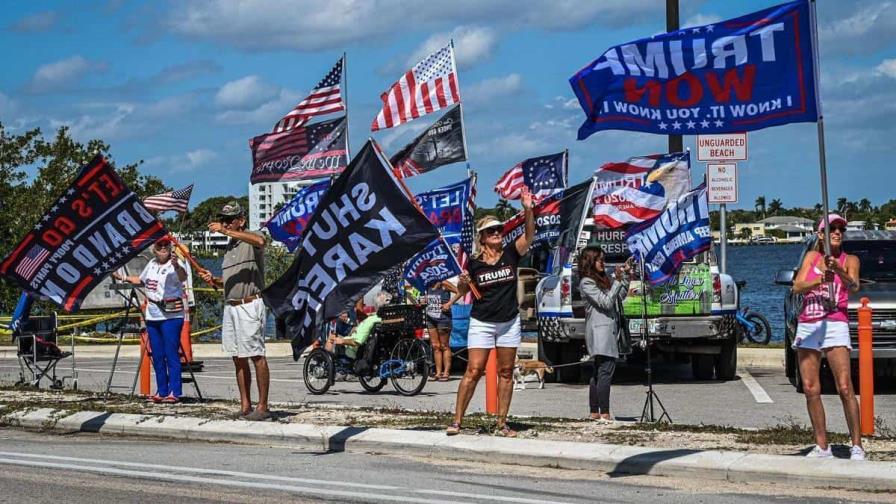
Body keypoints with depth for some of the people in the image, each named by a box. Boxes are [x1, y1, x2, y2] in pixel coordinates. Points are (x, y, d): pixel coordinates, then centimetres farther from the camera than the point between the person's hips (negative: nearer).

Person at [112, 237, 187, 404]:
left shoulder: (174, 265, -12)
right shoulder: (152, 264, 11)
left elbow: (183, 276, -35)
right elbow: (141, 281, 30)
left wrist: (177, 266, -55)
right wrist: (123, 278, 26)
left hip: (171, 315, -8)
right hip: (152, 315, 8)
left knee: (171, 354, -9)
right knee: (157, 356, 11)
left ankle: (174, 392, -6)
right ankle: (161, 391, 18)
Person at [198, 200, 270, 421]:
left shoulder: (251, 240, -5)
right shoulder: (229, 246, 21)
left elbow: (260, 241, -32)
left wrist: (226, 231, -34)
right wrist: (213, 280, 8)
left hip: (250, 305, -9)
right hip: (230, 306, 9)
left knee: (257, 356, -8)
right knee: (238, 358, 8)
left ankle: (262, 406, -8)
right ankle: (245, 406, 11)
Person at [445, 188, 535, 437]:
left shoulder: (511, 253, -1)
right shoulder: (474, 262, -3)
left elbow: (529, 234, -16)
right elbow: (462, 290, 8)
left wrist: (528, 210, -31)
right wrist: (463, 283, -15)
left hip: (509, 323, 2)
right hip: (481, 323, -2)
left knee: (506, 373, 5)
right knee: (473, 371, -8)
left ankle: (501, 425, 11)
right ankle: (457, 421, -6)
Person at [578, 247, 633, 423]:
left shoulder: (605, 279, 17)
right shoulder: (586, 283, -8)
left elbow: (620, 297, 22)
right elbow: (606, 302, -14)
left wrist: (626, 276, 14)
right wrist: (618, 280, -16)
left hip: (611, 328, 9)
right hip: (600, 330, -9)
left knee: (598, 373, 10)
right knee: (606, 370, -14)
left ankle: (594, 413, 12)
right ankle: (604, 413, -17)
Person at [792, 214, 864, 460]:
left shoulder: (849, 260, 7)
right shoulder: (812, 257, 13)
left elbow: (853, 286, -13)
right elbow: (797, 286, 0)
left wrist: (838, 271, -32)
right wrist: (821, 279, -18)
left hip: (835, 324, -3)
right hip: (807, 326, 3)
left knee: (845, 387, -14)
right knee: (810, 389, 2)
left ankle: (857, 446, -11)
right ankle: (822, 446, 9)